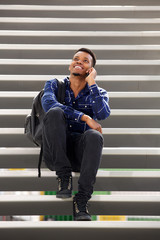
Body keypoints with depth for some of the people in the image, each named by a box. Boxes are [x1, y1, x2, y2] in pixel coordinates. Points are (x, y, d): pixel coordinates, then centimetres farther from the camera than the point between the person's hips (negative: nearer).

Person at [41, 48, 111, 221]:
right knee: (55, 113, -26)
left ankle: (81, 200, -32)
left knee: (94, 136, -34)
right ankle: (64, 175, -23)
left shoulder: (99, 93, 15)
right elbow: (48, 104, -12)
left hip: (80, 154, 0)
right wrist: (84, 117, -17)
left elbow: (103, 114, -10)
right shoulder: (54, 85, 14)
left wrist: (91, 83, -5)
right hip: (55, 153, 0)